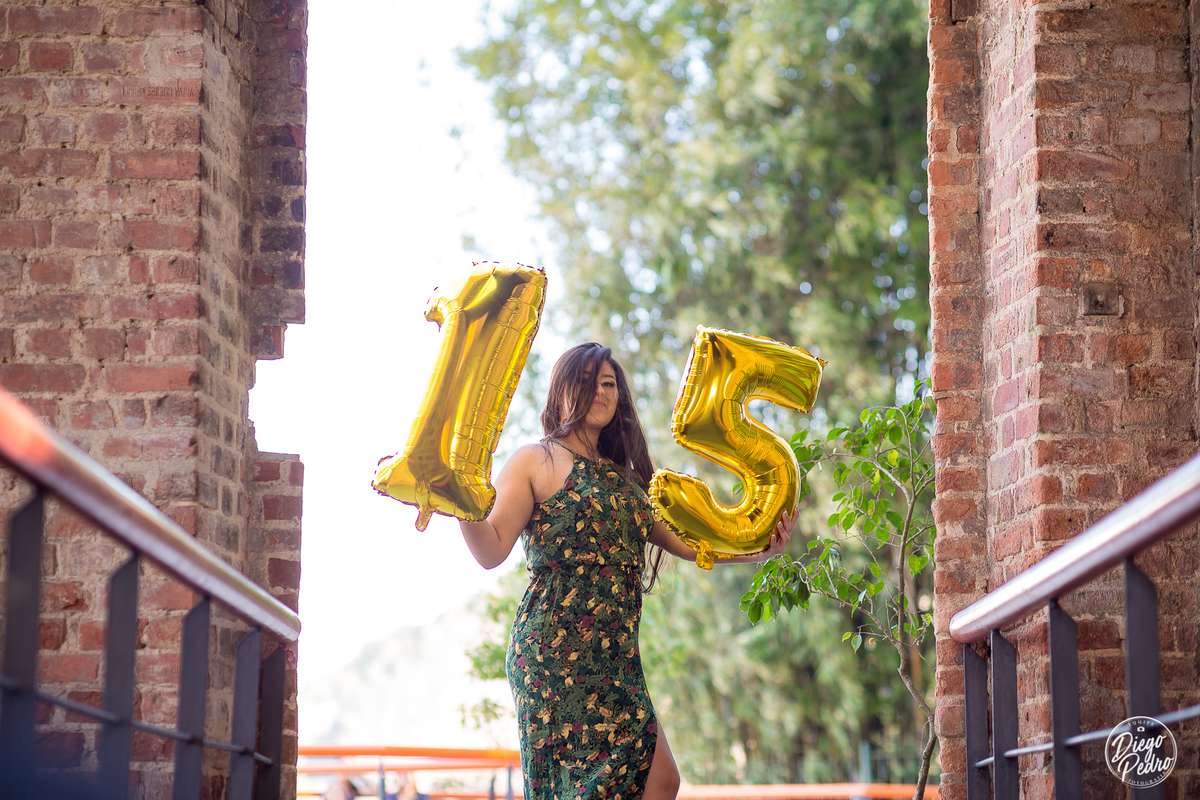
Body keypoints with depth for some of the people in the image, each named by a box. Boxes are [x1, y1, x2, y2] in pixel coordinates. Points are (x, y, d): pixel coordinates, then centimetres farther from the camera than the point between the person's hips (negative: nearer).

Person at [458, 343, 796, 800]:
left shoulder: (624, 478, 23)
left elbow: (683, 542, 22)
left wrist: (758, 550, 9)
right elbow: (492, 551, -7)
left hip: (615, 655, 7)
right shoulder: (536, 462, 4)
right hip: (557, 646, -7)